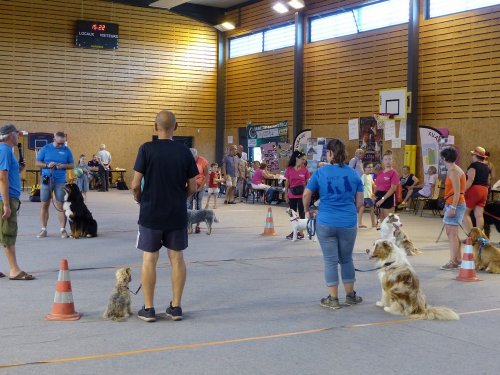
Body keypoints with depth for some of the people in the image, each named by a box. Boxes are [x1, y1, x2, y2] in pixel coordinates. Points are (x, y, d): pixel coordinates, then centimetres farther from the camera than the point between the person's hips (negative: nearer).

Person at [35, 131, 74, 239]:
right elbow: (37, 163, 4)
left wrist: (63, 166, -12)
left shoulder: (67, 150, 4)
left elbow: (72, 165, 8)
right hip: (46, 180, 0)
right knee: (44, 205, 3)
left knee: (60, 205, -2)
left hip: (60, 181, 0)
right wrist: (47, 165, -14)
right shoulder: (45, 148, 2)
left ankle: (63, 229, 3)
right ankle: (43, 229, 10)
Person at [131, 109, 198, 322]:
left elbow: (135, 184, -10)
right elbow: (192, 188, 1)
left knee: (149, 259, 6)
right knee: (177, 258, 10)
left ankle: (148, 309, 10)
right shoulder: (184, 151, -1)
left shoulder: (147, 149, -9)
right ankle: (176, 307, 14)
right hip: (177, 214, 2)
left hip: (151, 213, -2)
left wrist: (139, 199, 10)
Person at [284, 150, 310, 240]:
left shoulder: (305, 170, -3)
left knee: (301, 213, 3)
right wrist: (286, 195, 2)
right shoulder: (289, 169, -2)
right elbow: (287, 183, 3)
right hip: (292, 195, 1)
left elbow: (308, 182, 2)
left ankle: (301, 232, 11)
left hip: (302, 195, -1)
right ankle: (294, 231, 19)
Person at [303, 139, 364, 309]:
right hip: (348, 223, 2)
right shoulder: (353, 173, 2)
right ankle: (350, 295, 26)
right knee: (346, 259, 16)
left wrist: (307, 210, 16)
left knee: (330, 260, 5)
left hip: (326, 223, -2)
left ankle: (333, 299, 8)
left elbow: (306, 195, -2)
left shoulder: (320, 172, -4)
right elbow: (359, 201, 5)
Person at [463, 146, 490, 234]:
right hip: (484, 191, 8)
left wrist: (463, 191, -21)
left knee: (465, 213, -3)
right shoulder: (486, 167, 15)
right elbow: (488, 182, 20)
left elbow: (470, 180, -20)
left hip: (474, 190, -8)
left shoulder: (474, 165, -9)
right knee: (479, 215, 5)